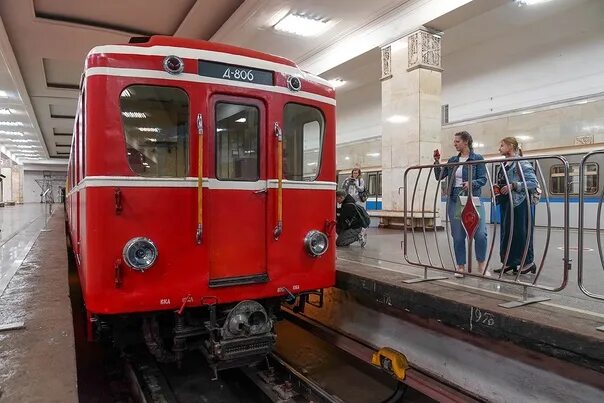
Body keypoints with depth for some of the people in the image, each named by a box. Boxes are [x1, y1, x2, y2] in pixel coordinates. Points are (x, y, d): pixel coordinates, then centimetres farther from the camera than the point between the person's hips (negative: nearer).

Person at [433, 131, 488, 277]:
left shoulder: (477, 158, 0)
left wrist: (472, 183, -24)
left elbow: (483, 179, -6)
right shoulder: (452, 160, 12)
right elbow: (439, 176, 11)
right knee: (458, 236, 5)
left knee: (480, 234, -11)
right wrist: (437, 162, -1)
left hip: (473, 200, -4)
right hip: (454, 201, 4)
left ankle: (482, 265, 9)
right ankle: (461, 267, 17)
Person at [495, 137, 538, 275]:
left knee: (520, 232, -2)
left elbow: (534, 183, -16)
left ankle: (528, 263, 11)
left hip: (519, 203, -8)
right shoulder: (504, 165, 14)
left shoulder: (522, 163, -10)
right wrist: (497, 189, 5)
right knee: (506, 231, 10)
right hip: (506, 202, 8)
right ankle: (509, 262, 18)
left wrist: (514, 186, -22)